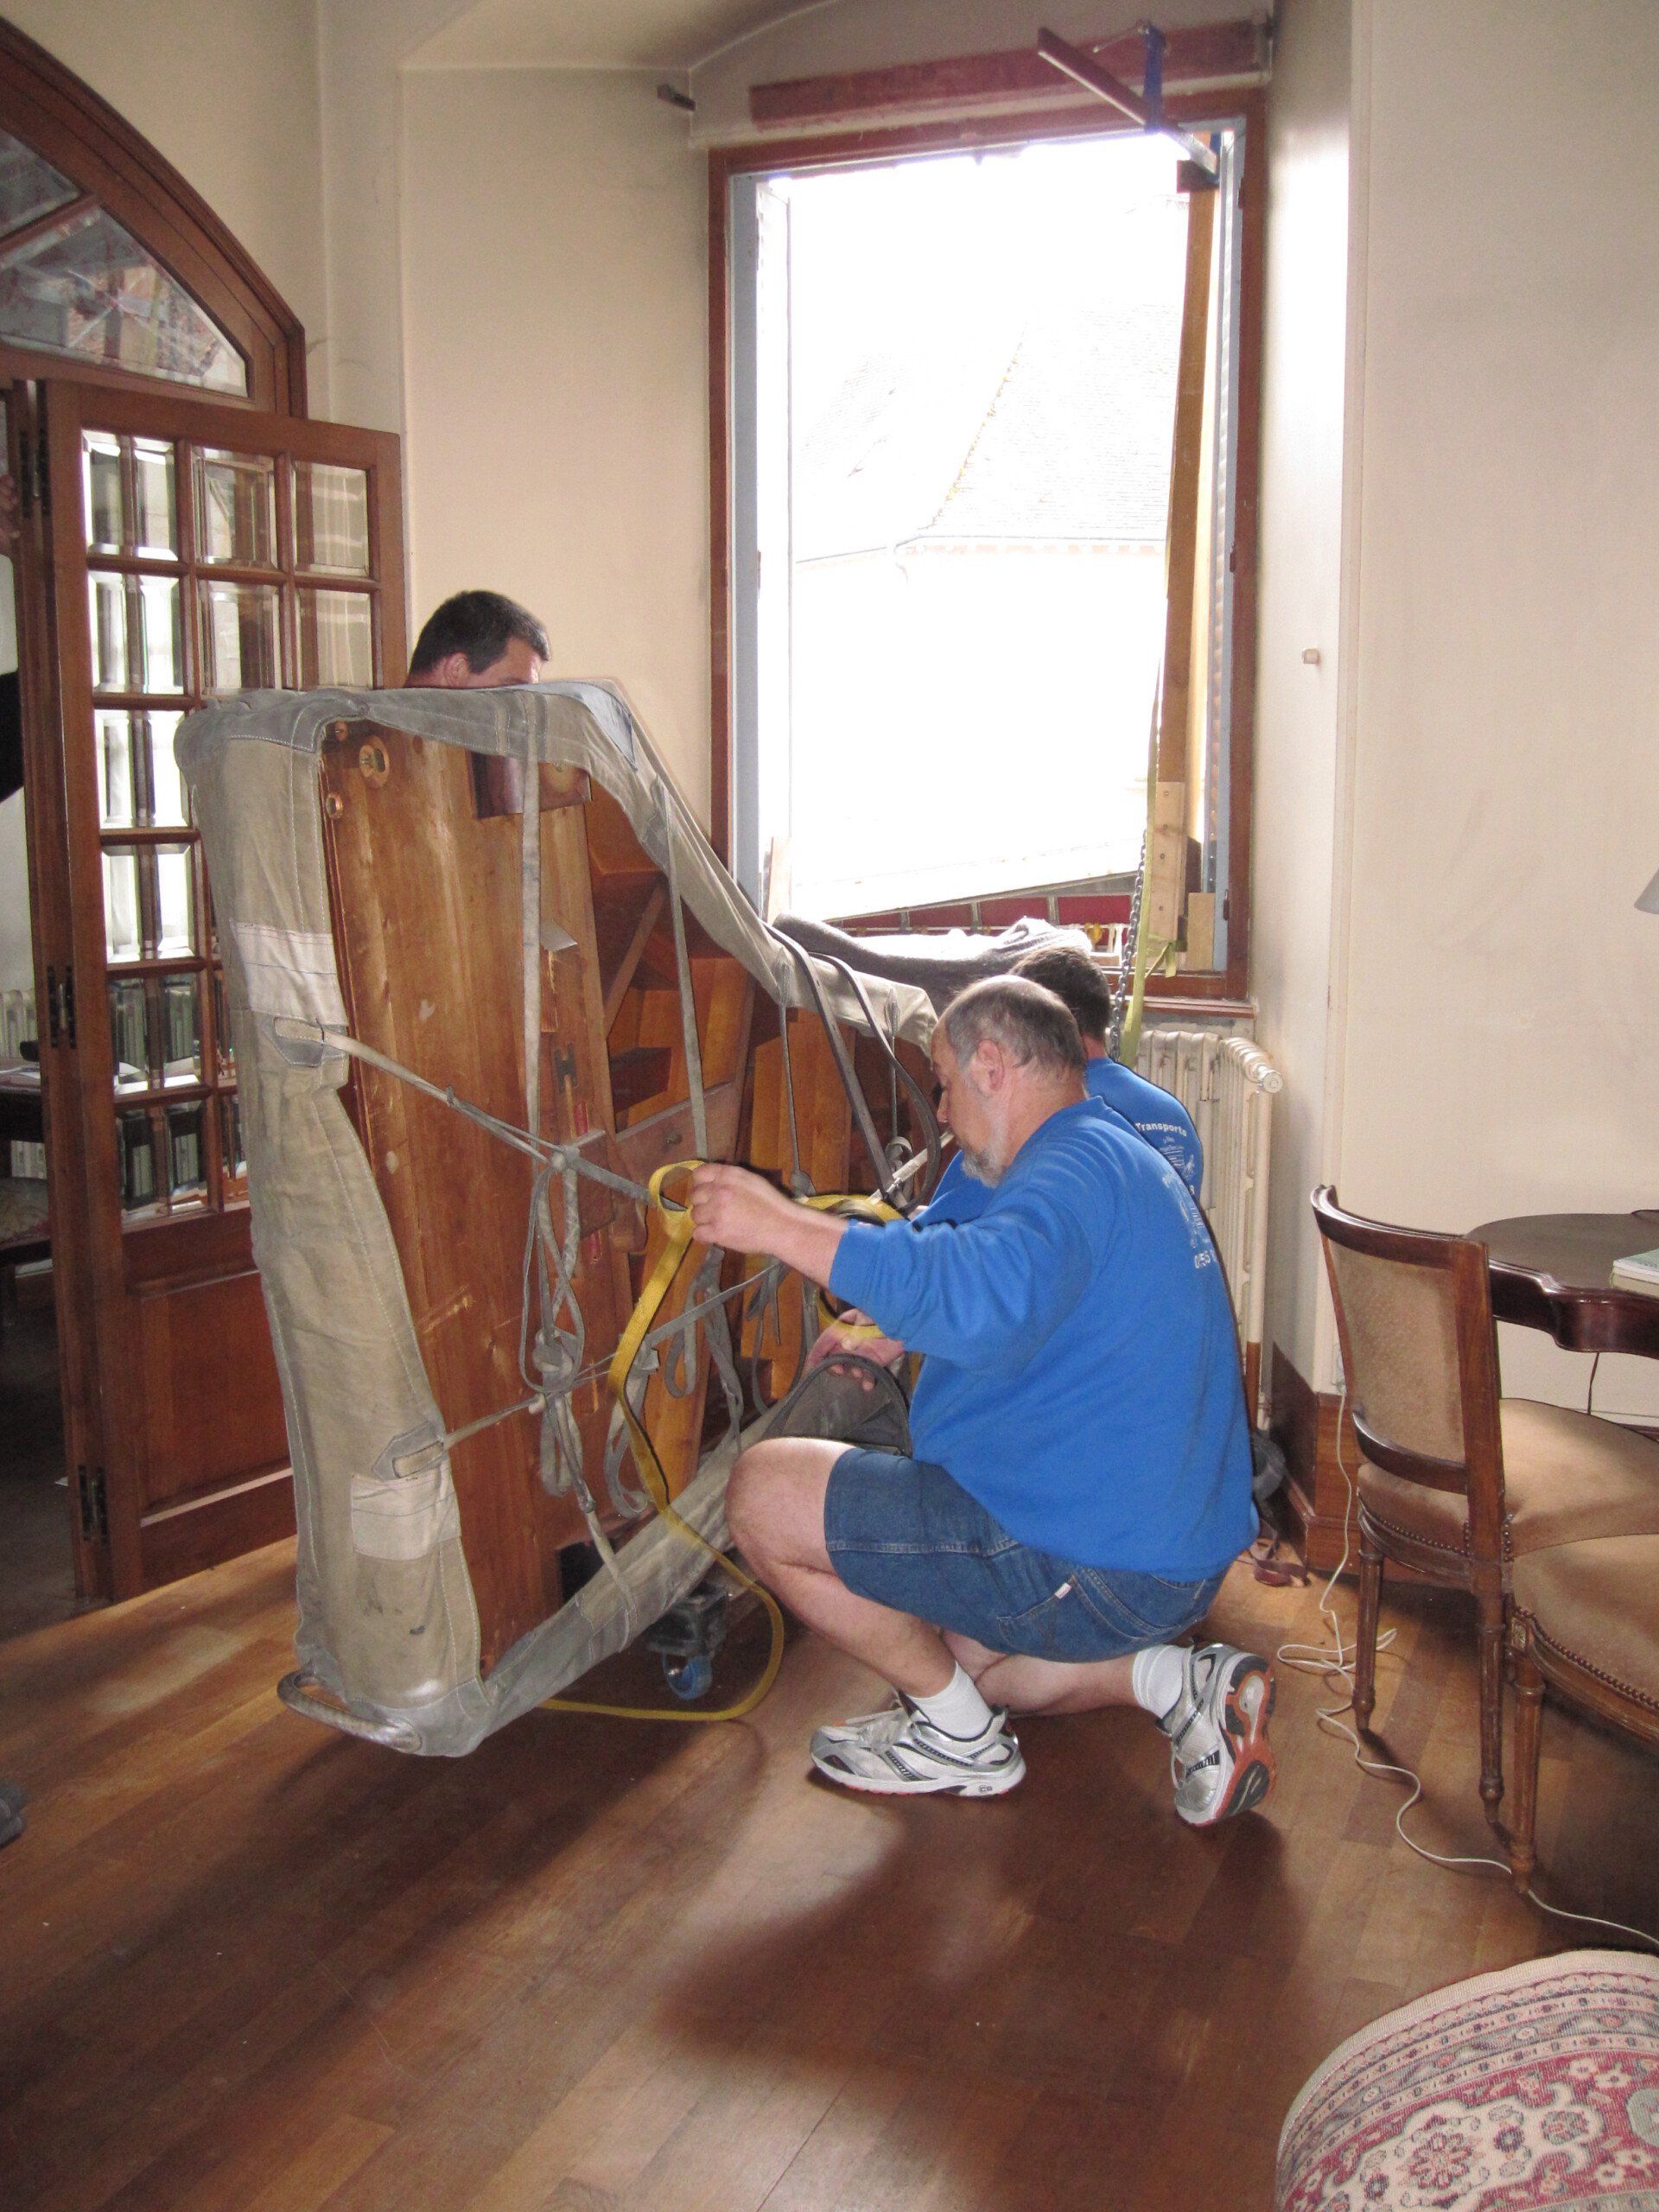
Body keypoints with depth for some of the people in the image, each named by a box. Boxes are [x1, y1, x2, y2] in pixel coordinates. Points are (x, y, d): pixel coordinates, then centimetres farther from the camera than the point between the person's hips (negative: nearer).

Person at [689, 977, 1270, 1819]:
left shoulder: (1077, 1165, -20)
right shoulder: (1127, 1161, 16)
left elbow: (991, 1298, -41)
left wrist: (781, 1226, -37)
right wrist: (891, 1340, 28)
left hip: (1095, 1569, -11)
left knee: (762, 1492, -7)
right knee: (942, 1652, 31)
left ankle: (959, 1734, 5)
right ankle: (1175, 1679, 12)